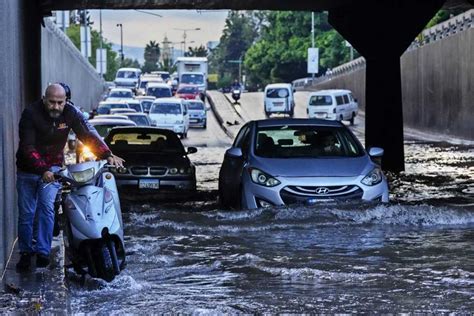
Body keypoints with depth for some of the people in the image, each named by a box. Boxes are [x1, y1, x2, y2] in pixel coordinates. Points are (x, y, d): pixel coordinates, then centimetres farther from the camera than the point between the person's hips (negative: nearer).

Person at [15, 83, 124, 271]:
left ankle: (43, 252, -18)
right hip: (28, 169, -1)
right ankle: (25, 252, 19)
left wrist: (107, 155, -28)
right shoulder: (30, 114, -20)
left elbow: (88, 134, -14)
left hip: (52, 167, 1)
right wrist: (43, 170, -37)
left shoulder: (70, 113, -11)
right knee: (26, 213, 3)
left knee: (47, 207, -18)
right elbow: (28, 147, -25)